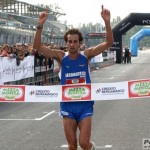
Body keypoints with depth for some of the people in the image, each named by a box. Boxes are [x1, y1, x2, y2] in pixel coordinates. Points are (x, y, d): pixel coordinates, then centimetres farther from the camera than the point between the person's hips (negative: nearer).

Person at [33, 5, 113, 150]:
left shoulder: (86, 55, -4)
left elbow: (108, 43, -11)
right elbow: (37, 47, -12)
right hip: (67, 106, 1)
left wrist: (107, 22, -24)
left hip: (85, 105, -1)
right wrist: (40, 25, -25)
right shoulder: (61, 56, -3)